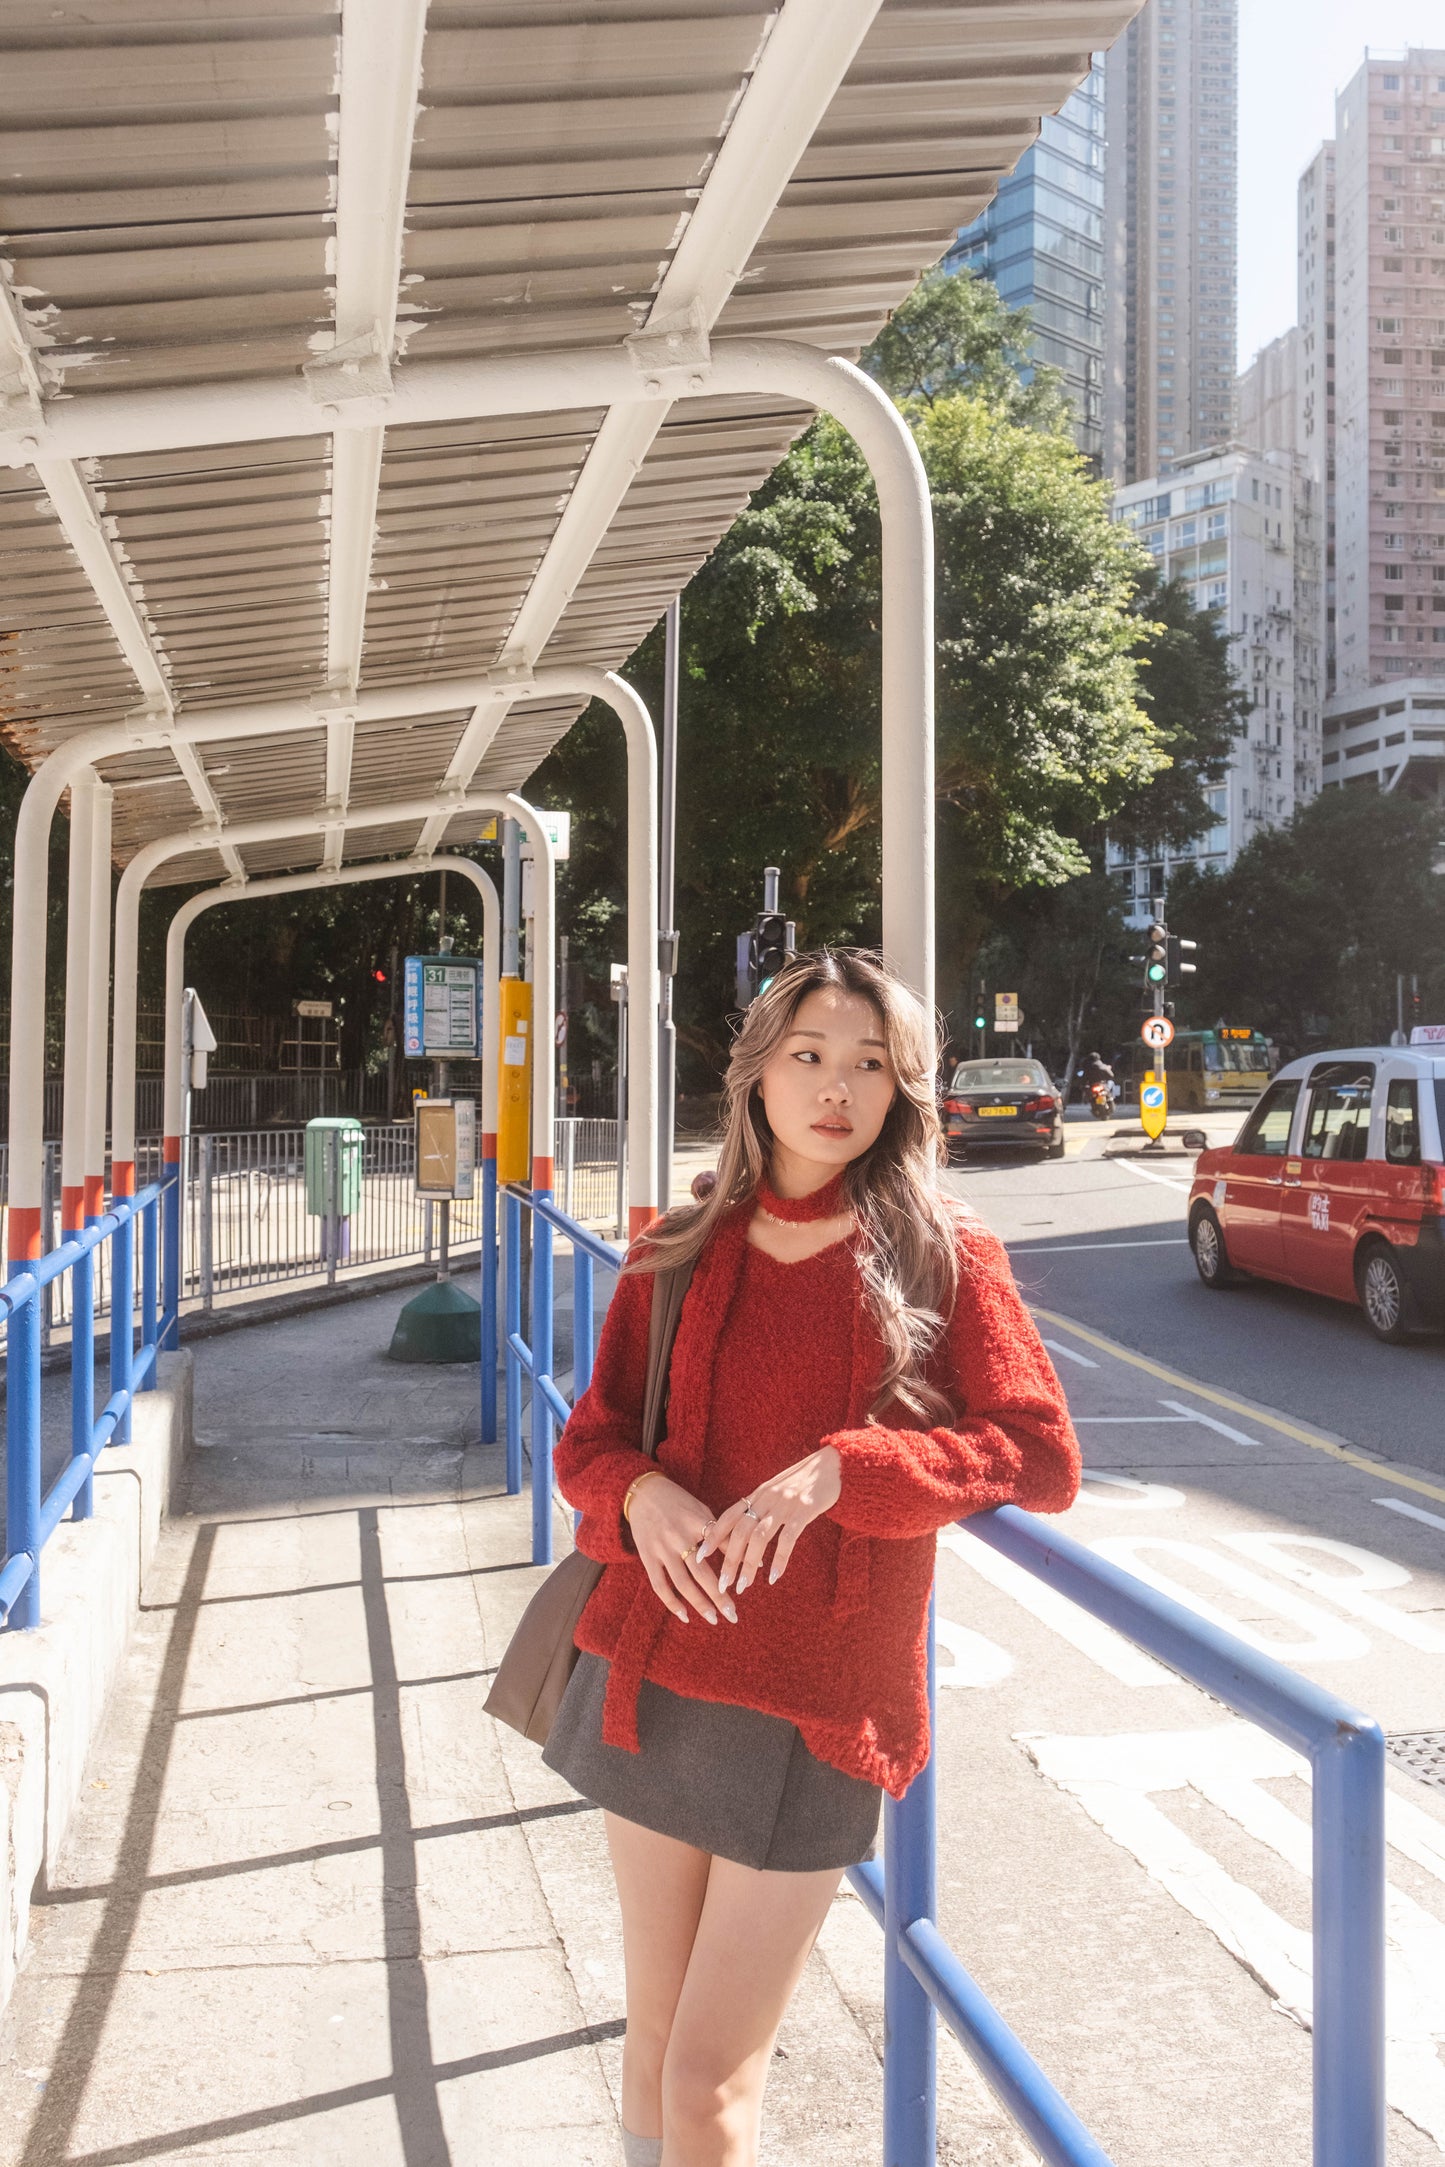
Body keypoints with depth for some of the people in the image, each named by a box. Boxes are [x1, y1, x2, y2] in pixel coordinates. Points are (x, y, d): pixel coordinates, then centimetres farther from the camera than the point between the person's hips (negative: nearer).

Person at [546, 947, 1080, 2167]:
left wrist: (841, 1469, -22)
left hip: (817, 1702, -3)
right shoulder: (681, 1257, 5)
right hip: (653, 1675, 3)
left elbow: (1043, 1459, -9)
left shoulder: (942, 1256, -3)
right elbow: (589, 1438, 9)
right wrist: (639, 1490, -14)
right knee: (654, 2035, 15)